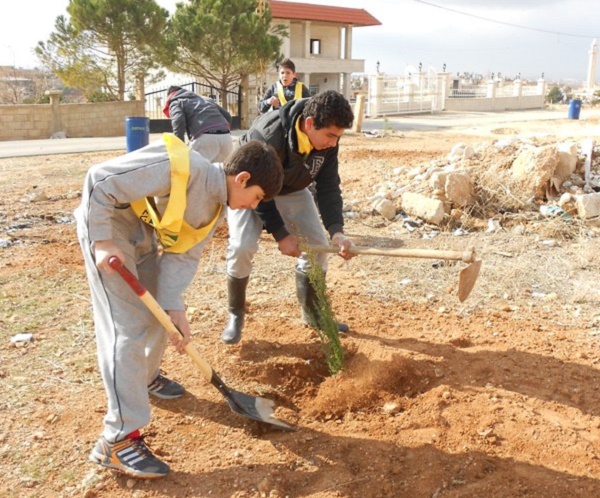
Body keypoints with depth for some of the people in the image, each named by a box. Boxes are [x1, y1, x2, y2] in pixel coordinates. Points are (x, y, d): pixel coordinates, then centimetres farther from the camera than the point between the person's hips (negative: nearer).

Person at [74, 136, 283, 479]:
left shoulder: (217, 207, -2)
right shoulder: (183, 168, -30)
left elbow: (183, 254, -4)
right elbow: (100, 181, -27)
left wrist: (175, 308, -15)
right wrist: (102, 241, -25)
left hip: (144, 236, 9)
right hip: (107, 225, -9)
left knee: (159, 314, 17)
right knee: (128, 327, -12)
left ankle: (144, 377, 45)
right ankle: (118, 439, -6)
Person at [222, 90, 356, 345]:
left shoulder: (327, 142, -22)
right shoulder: (266, 136, -40)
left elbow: (329, 187, -17)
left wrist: (336, 230, -30)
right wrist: (280, 234, -29)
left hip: (291, 190, 5)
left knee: (318, 242, -2)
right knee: (242, 246, -23)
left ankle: (312, 312, 16)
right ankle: (235, 314, 0)